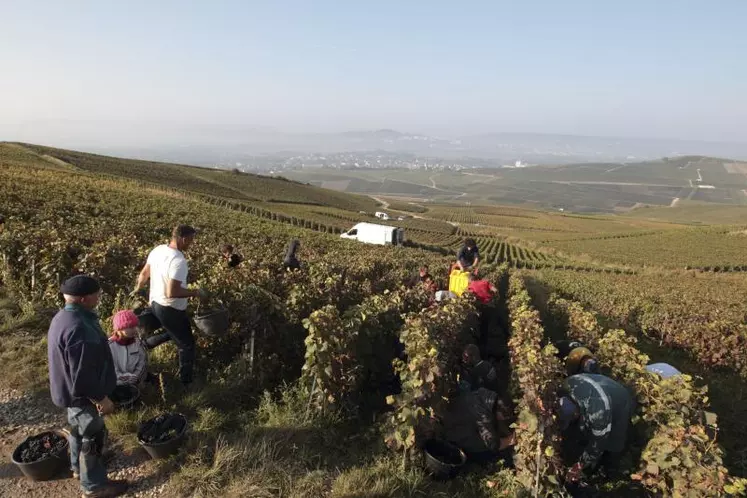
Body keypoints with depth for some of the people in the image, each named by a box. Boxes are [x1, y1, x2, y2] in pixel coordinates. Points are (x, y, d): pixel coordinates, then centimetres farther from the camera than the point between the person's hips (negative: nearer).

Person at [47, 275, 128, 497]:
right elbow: (83, 375, -31)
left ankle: (78, 466, 50)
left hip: (70, 388, 10)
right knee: (93, 436, 7)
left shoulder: (63, 316, -1)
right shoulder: (78, 328, -35)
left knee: (79, 428, 29)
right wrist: (101, 399, -19)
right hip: (81, 393, -10)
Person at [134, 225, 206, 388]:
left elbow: (144, 274, 11)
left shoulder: (157, 250, -3)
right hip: (171, 309, -8)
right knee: (187, 344, 10)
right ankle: (186, 382, 22)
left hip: (155, 303, 8)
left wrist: (138, 289, 29)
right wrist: (196, 293, -19)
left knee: (172, 333, 33)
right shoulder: (178, 260, -30)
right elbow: (172, 292, -32)